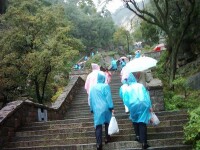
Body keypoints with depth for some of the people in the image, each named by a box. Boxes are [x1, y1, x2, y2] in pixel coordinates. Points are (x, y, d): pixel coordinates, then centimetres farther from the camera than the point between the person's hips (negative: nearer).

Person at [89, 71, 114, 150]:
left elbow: (91, 99, 15)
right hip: (105, 108, -3)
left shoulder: (92, 88, 11)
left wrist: (92, 109, 23)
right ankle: (107, 138, 28)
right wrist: (111, 107, -8)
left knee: (98, 126, -1)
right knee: (107, 123, 18)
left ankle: (99, 144, -8)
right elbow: (108, 98, -10)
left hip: (96, 109, 3)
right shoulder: (105, 86, -5)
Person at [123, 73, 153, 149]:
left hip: (133, 106, 0)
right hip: (143, 105, 0)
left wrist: (130, 107, 18)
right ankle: (143, 142, -6)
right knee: (142, 123, -1)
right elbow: (147, 96, 5)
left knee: (135, 121, 26)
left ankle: (138, 136, 21)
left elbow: (126, 101, 3)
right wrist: (150, 106, 8)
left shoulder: (127, 89, 7)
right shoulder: (141, 85, 8)